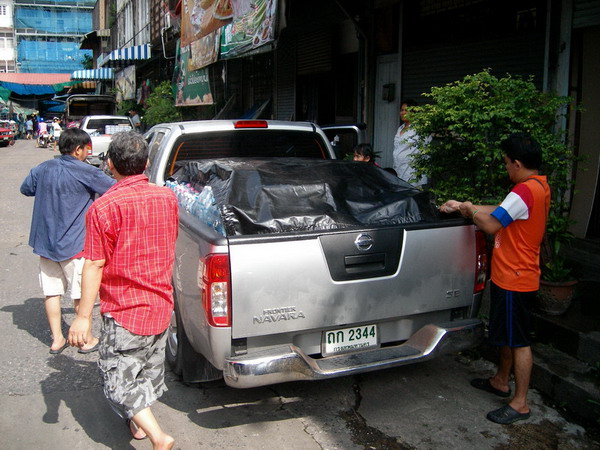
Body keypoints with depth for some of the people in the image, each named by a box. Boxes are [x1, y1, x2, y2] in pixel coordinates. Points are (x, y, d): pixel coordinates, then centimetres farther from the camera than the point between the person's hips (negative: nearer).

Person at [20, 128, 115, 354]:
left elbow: (25, 188, 19)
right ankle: (87, 340, 17)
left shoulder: (43, 169, 3)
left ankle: (57, 339, 20)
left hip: (44, 242, 6)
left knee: (52, 292, 12)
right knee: (81, 293, 6)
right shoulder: (85, 172, -14)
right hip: (73, 244, -5)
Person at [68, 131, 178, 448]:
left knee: (120, 378, 6)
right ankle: (139, 422, 41)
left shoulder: (104, 207, -19)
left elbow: (95, 266, -18)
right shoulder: (168, 198, -1)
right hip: (161, 305, 6)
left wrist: (83, 317, -11)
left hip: (124, 310, -6)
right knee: (150, 369, 23)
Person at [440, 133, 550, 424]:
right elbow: (501, 212, 14)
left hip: (515, 279, -10)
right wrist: (464, 206, 10)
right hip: (509, 275, 10)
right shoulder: (540, 186, 8)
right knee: (506, 334, 22)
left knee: (518, 340, 0)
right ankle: (501, 381, 39)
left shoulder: (525, 191, -24)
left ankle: (520, 403, 11)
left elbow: (491, 225, -25)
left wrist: (471, 210, -7)